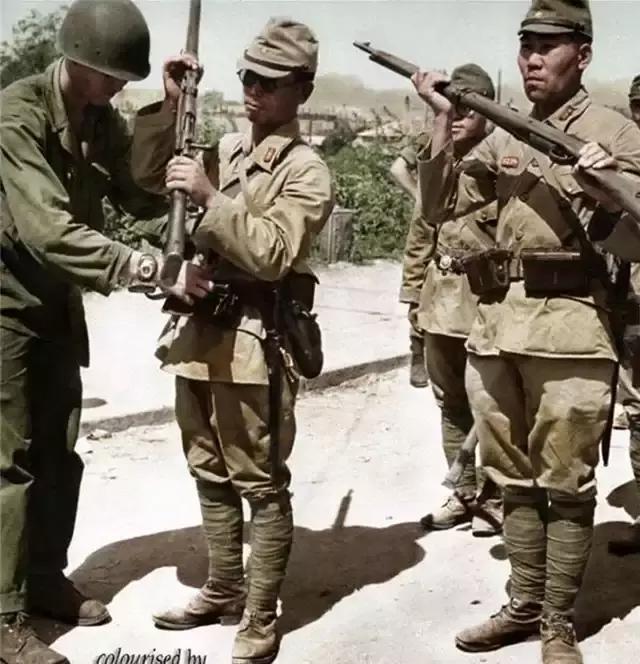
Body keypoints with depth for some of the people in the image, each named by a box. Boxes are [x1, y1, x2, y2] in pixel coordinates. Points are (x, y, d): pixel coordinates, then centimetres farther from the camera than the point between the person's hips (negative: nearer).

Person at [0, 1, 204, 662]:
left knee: (59, 453, 13)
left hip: (58, 303, 7)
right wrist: (144, 267, -38)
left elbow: (145, 199, 1)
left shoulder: (104, 119, 3)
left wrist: (169, 115, -9)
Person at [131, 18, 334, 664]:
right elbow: (143, 176, 15)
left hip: (252, 340, -8)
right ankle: (222, 591, 33)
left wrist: (210, 196, -22)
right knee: (210, 473, 17)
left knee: (259, 482, 0)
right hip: (197, 330, 8)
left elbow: (272, 254, -20)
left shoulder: (306, 171, -8)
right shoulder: (223, 147, 15)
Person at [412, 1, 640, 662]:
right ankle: (522, 607, 27)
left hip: (569, 327, -5)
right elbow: (439, 206, 9)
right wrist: (443, 121, 1)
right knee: (513, 477, 13)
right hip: (494, 323, 5)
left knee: (565, 485, 1)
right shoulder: (503, 137, 14)